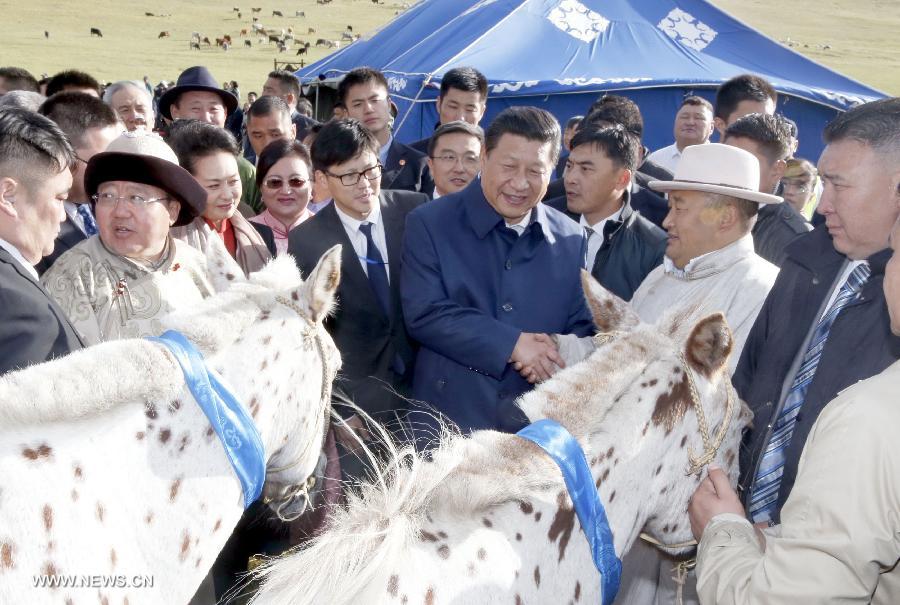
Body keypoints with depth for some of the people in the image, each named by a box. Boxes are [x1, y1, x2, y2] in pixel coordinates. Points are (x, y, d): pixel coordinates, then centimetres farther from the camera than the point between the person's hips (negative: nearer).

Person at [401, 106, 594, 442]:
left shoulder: (571, 239, 6)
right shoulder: (429, 224, -4)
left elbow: (582, 329, 8)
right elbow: (424, 314, -14)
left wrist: (551, 356, -15)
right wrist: (513, 344, -21)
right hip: (448, 425, -2)